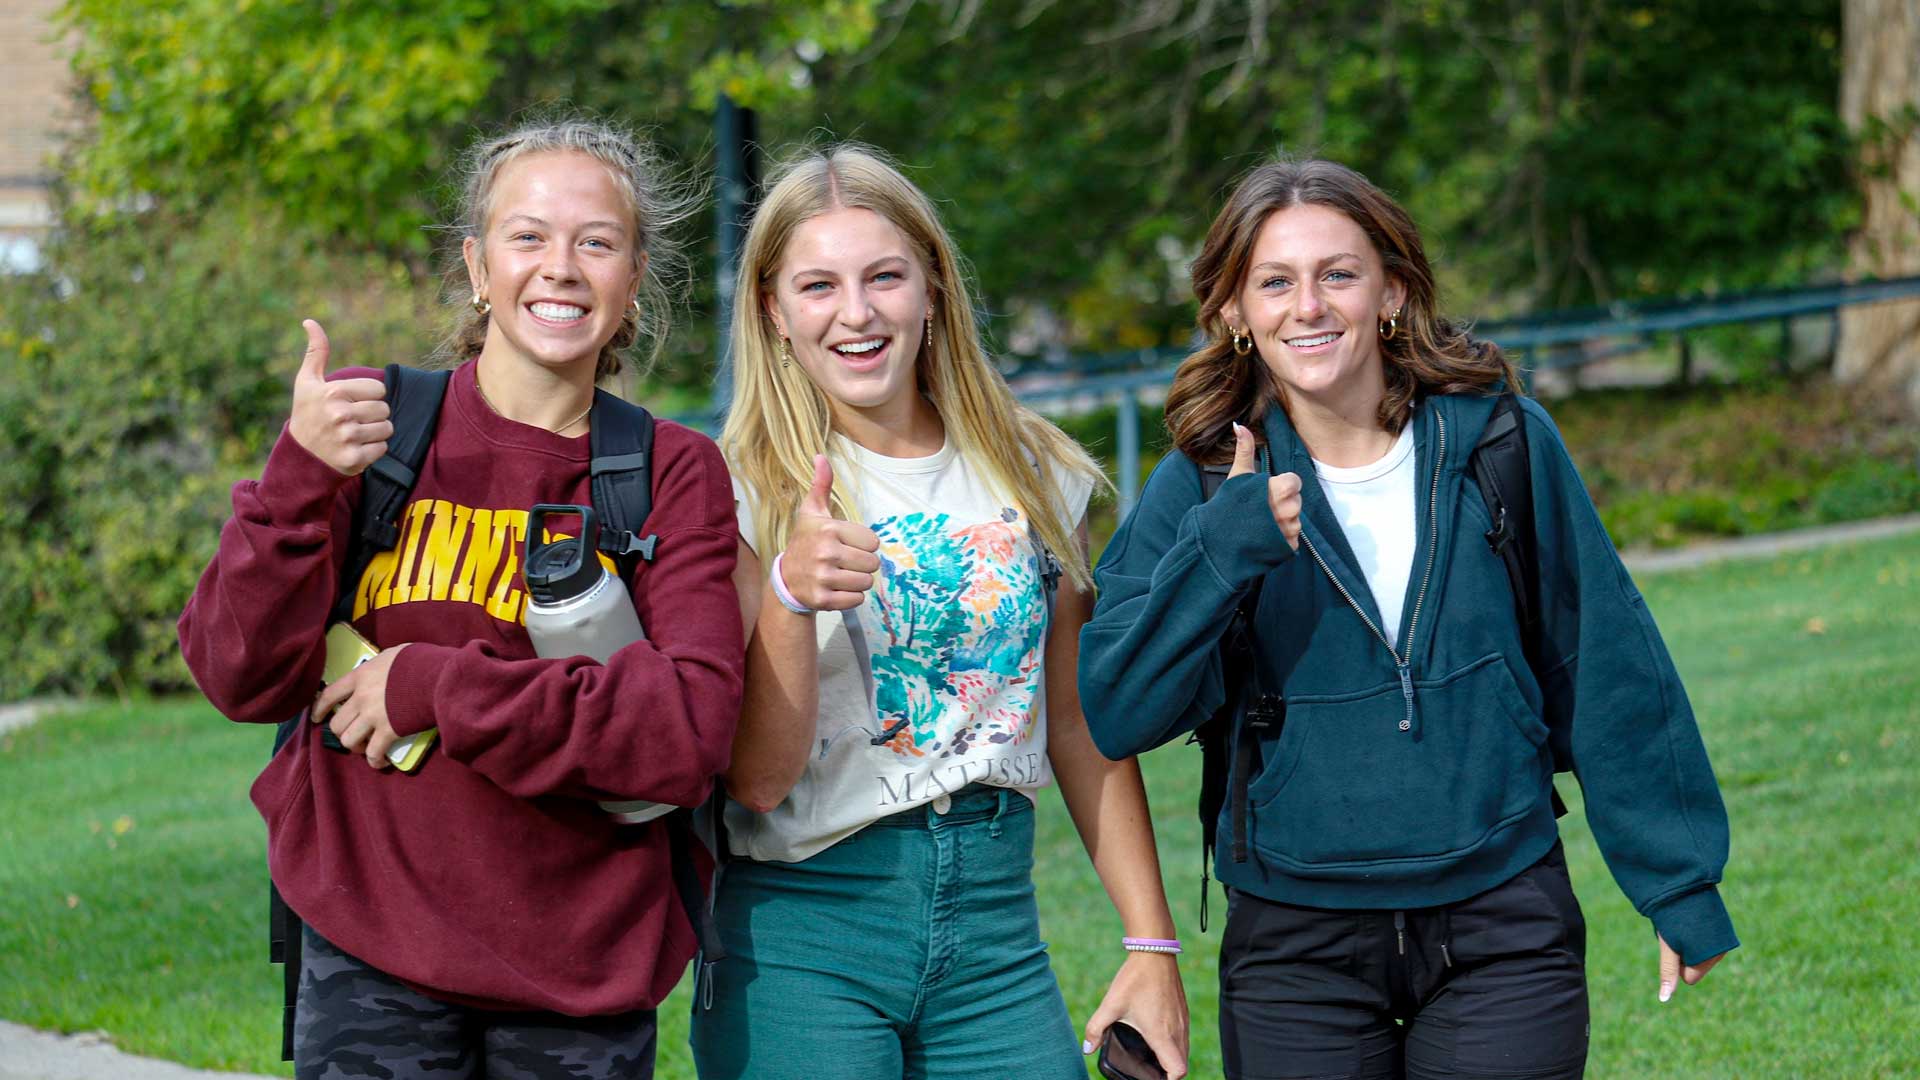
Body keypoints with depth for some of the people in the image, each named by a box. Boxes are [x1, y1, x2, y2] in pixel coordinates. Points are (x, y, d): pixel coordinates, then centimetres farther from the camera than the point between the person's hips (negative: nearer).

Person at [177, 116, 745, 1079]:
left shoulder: (675, 474, 2)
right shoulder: (367, 420, 2)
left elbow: (692, 732, -11)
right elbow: (244, 680, -3)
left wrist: (438, 685, -15)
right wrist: (302, 481, -18)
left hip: (583, 987, 1)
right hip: (374, 961, -1)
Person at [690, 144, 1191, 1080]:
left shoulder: (1033, 475, 7)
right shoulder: (746, 494, -5)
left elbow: (1080, 723, 14)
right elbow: (758, 776, -12)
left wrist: (1152, 943, 9)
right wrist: (789, 594, -28)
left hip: (994, 917, 3)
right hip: (802, 933, -3)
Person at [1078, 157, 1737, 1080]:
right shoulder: (1201, 487, -1)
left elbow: (1607, 672, 5)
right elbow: (1118, 717, -9)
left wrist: (1679, 886, 7)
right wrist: (1222, 548, -22)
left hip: (1503, 933, 0)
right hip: (1297, 950, 0)